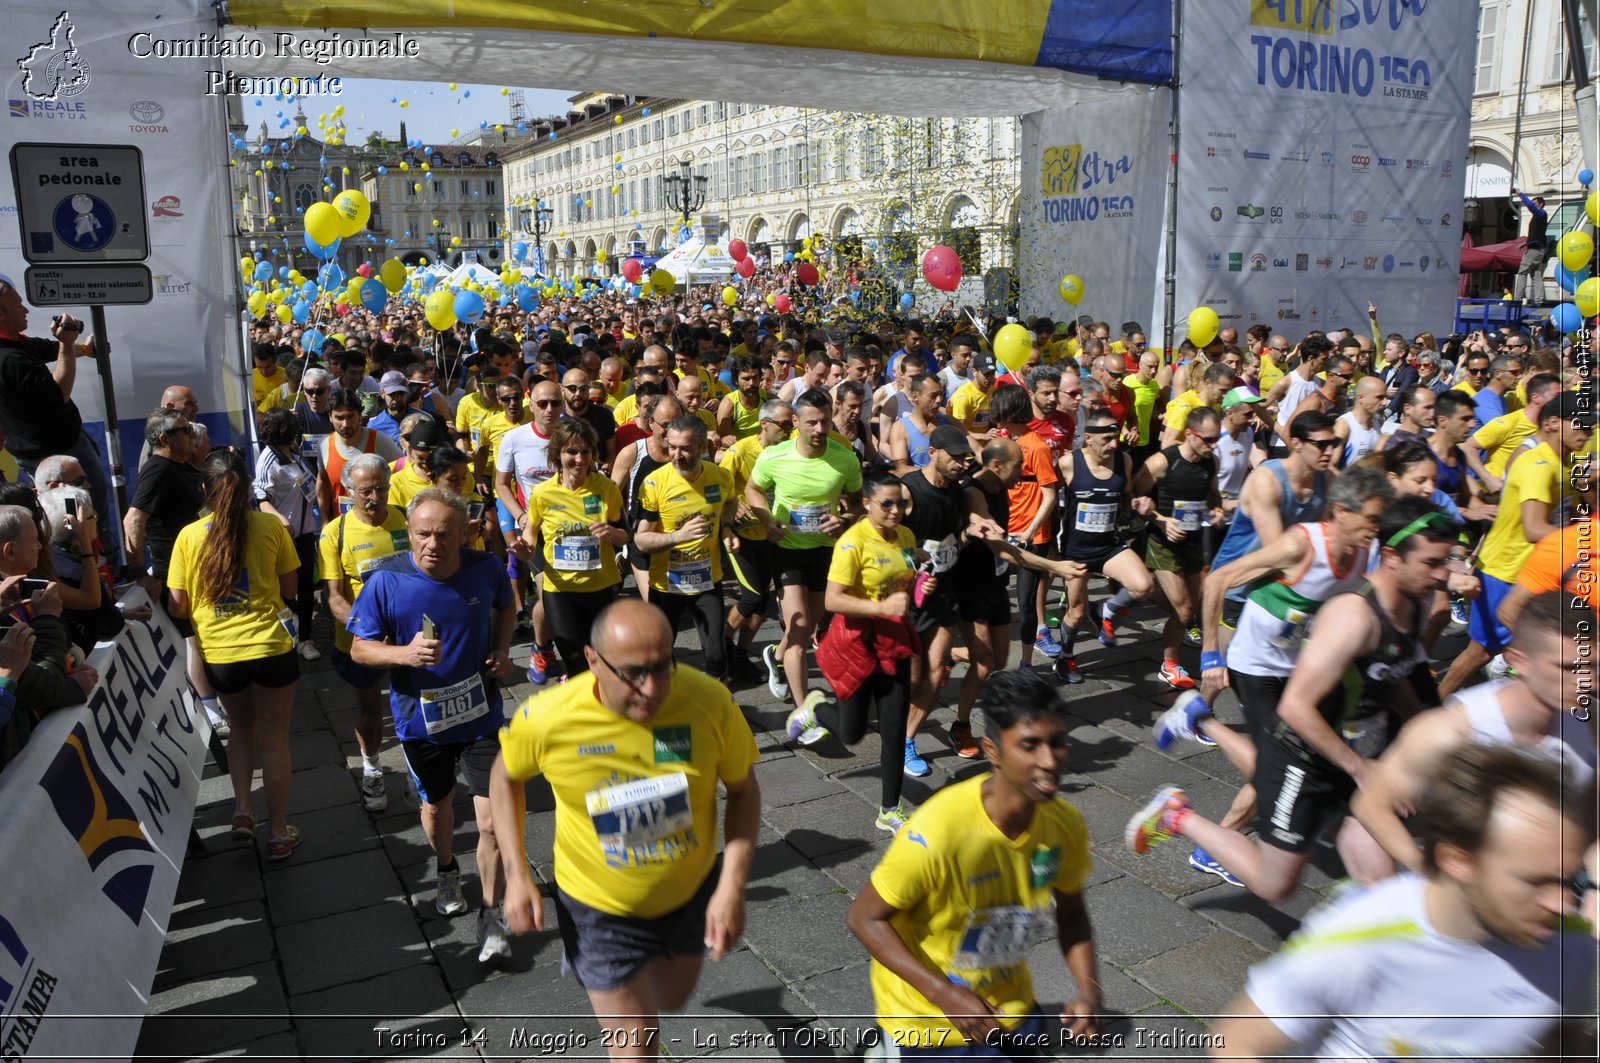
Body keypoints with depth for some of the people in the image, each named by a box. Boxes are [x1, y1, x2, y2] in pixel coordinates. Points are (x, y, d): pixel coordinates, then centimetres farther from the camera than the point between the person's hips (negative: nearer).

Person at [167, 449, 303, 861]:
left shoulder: (189, 535, -5)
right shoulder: (271, 526, -7)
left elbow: (177, 606, -2)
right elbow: (289, 589, 1)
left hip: (218, 653, 2)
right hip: (270, 646, -1)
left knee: (240, 725, 28)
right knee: (273, 738, 11)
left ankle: (242, 809, 21)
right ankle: (278, 833, 20)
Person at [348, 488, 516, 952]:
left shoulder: (485, 569, -12)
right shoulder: (386, 582, -17)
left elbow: (504, 606, 11)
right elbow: (360, 648, -10)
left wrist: (502, 650, -6)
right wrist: (404, 653, -29)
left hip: (481, 714, 0)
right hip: (421, 719, 1)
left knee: (494, 822, -4)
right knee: (436, 805, 24)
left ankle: (491, 917, 16)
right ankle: (446, 871, 55)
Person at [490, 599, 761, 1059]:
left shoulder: (709, 702, -27)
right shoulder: (547, 719, -28)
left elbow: (742, 789, -11)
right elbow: (507, 776, -5)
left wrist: (732, 887, -19)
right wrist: (517, 876, -10)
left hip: (692, 891, 3)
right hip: (602, 908, -2)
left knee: (671, 998, 31)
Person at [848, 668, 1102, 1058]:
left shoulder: (1066, 825, -16)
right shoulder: (938, 832, -33)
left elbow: (1071, 911, 3)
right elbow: (865, 917, -22)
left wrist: (1089, 990, -10)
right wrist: (945, 995, -28)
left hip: (1007, 1001, 5)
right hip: (928, 1008, -5)